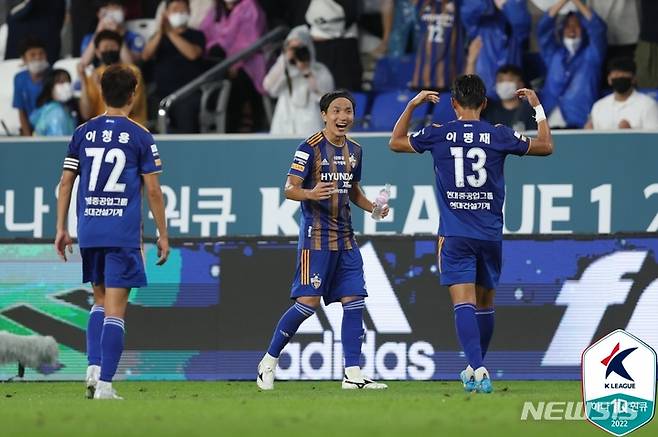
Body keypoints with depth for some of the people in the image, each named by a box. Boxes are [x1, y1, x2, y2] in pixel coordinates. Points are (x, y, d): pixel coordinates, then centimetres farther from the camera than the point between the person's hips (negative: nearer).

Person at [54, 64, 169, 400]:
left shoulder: (83, 133, 7)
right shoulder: (140, 137, -2)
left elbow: (66, 183, 7)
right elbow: (153, 190, -3)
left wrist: (61, 229, 14)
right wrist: (162, 235, 5)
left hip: (88, 231, 4)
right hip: (123, 234, -4)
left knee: (100, 302, 20)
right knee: (115, 310, -3)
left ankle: (93, 368, 5)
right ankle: (104, 384, -8)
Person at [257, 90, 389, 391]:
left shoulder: (354, 151, 12)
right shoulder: (310, 148, -9)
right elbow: (289, 189, -11)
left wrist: (373, 207, 7)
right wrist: (311, 193, -31)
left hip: (345, 237, 7)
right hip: (316, 235, -7)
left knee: (354, 301, -1)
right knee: (308, 302, -11)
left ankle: (353, 374, 1)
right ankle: (269, 361, 4)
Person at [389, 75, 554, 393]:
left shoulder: (437, 135, -2)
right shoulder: (499, 136, -1)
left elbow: (396, 142, 16)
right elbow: (546, 147, 11)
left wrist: (412, 106, 23)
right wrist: (538, 107, 21)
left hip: (454, 235, -2)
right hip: (490, 235, 2)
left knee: (464, 303, -9)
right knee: (484, 303, 17)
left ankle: (477, 370, -26)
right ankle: (475, 368, 30)